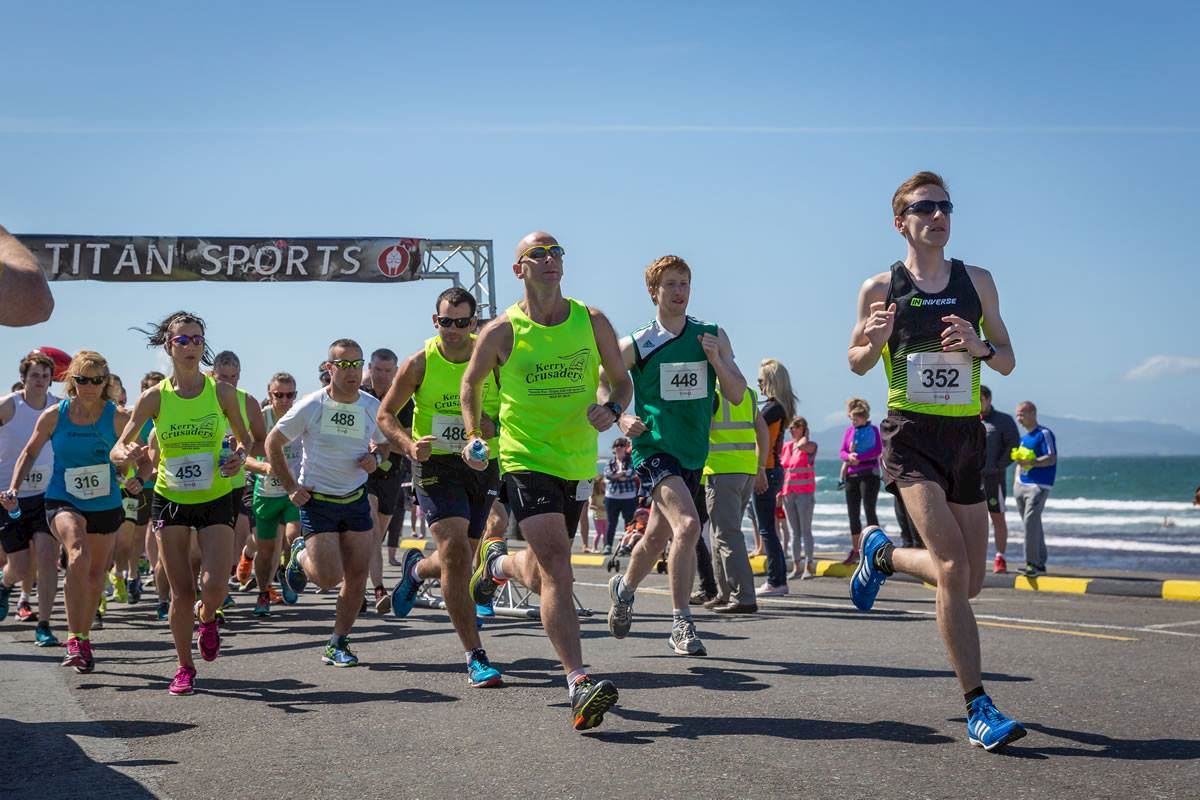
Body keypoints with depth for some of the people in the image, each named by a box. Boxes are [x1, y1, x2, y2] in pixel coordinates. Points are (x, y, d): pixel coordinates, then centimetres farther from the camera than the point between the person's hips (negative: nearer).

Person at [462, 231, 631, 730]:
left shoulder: (592, 322, 1)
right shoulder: (502, 331, -5)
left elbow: (621, 380, 10)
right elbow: (471, 382, 11)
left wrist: (612, 408, -12)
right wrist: (474, 436, -1)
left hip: (578, 464, 4)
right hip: (525, 460, -4)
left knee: (542, 574, 16)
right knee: (556, 567, -20)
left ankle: (498, 562, 53)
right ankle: (579, 685, -23)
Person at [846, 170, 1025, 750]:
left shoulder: (978, 282, 8)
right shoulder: (880, 288, 0)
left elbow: (1008, 361, 12)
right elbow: (856, 362, 10)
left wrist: (980, 346, -11)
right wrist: (872, 342, -13)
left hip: (966, 436, 4)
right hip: (911, 436, -4)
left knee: (969, 581, 9)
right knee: (952, 567, -19)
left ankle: (883, 554, 37)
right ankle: (978, 707, -12)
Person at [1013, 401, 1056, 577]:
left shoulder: (1044, 433, -6)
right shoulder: (1023, 437, 18)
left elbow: (1052, 458, -14)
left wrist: (1032, 462, -28)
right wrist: (1015, 483, 16)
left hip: (1039, 485, -8)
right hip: (1022, 485, 8)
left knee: (1031, 521, -16)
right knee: (1033, 523, 10)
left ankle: (1032, 563, -14)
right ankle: (1039, 564, 16)